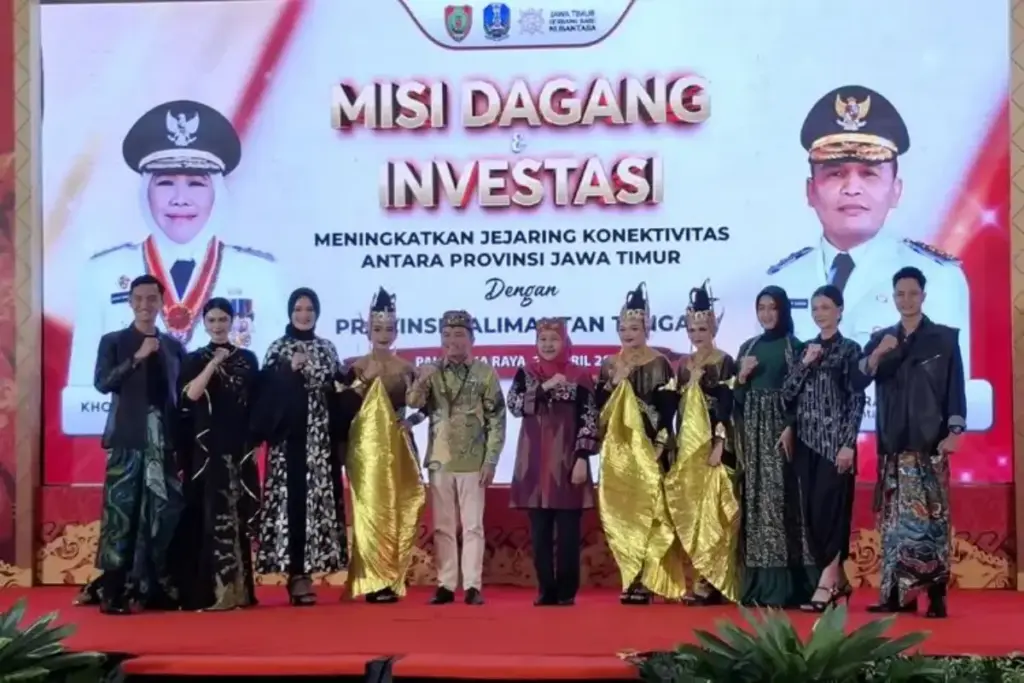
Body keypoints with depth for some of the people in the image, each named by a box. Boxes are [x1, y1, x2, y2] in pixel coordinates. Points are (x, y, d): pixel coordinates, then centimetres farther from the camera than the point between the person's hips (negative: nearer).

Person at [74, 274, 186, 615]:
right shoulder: (112, 341, 7)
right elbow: (102, 383, -6)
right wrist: (137, 358, -14)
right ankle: (113, 592, -4)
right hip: (128, 439, -3)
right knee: (122, 512, -6)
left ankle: (158, 589, 6)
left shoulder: (174, 346, 15)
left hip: (165, 440, 3)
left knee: (165, 514, -1)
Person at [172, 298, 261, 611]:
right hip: (205, 448, -3)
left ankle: (237, 589, 9)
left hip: (239, 448, 3)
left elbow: (256, 405, 12)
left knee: (238, 516, 3)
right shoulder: (195, 359, 4)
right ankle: (204, 592, -6)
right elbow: (190, 394, -13)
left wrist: (255, 443, 6)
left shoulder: (248, 359, 11)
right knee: (206, 516, -7)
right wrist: (213, 363, -17)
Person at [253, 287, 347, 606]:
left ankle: (306, 570, 6)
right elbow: (267, 391, -7)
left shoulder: (327, 349, 13)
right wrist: (290, 370, -20)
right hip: (289, 436, -4)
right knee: (291, 498, -8)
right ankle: (296, 573, -7)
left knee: (319, 498, 1)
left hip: (321, 437, 4)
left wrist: (339, 434, 5)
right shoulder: (277, 349, 3)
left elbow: (336, 391, 12)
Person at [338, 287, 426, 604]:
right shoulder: (356, 368, 1)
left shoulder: (407, 369, 8)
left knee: (398, 512, 2)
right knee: (370, 510, -6)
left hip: (398, 448, 3)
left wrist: (412, 420, -4)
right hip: (365, 447, -3)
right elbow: (342, 408, -7)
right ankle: (374, 582, -3)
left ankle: (392, 580, 9)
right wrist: (364, 381, -14)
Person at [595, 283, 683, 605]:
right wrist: (614, 382, -3)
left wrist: (657, 446, -14)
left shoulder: (659, 365, -3)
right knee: (620, 513, 3)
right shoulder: (609, 366, 12)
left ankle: (645, 582, -3)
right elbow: (598, 408, 11)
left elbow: (666, 410, -8)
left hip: (649, 450, -5)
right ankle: (631, 579, 10)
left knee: (647, 511, -6)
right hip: (617, 451, 5)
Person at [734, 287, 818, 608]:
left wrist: (790, 428, -16)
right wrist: (741, 376, -4)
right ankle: (757, 583, 5)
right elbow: (736, 397, 15)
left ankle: (783, 586, -8)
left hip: (779, 427, -5)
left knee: (781, 496, -9)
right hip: (752, 430, 5)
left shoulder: (794, 346, 1)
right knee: (754, 497, 2)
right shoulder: (747, 347, 15)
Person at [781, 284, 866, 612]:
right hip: (807, 440, 6)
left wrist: (848, 443, -13)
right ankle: (839, 579, 14)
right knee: (811, 510, 4)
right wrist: (805, 363, -7)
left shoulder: (850, 349, -1)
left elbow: (857, 400, -6)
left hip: (835, 440, -5)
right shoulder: (806, 348, 13)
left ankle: (827, 584, -7)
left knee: (829, 507, -9)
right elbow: (787, 393, 6)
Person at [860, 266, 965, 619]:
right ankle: (897, 593, 5)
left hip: (930, 443, -3)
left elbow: (956, 388, 1)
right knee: (895, 520, 2)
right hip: (893, 444, 3)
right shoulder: (880, 339, 14)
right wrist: (877, 354, -16)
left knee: (930, 518, -9)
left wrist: (954, 432, -9)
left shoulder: (945, 338, 5)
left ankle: (936, 595, -9)